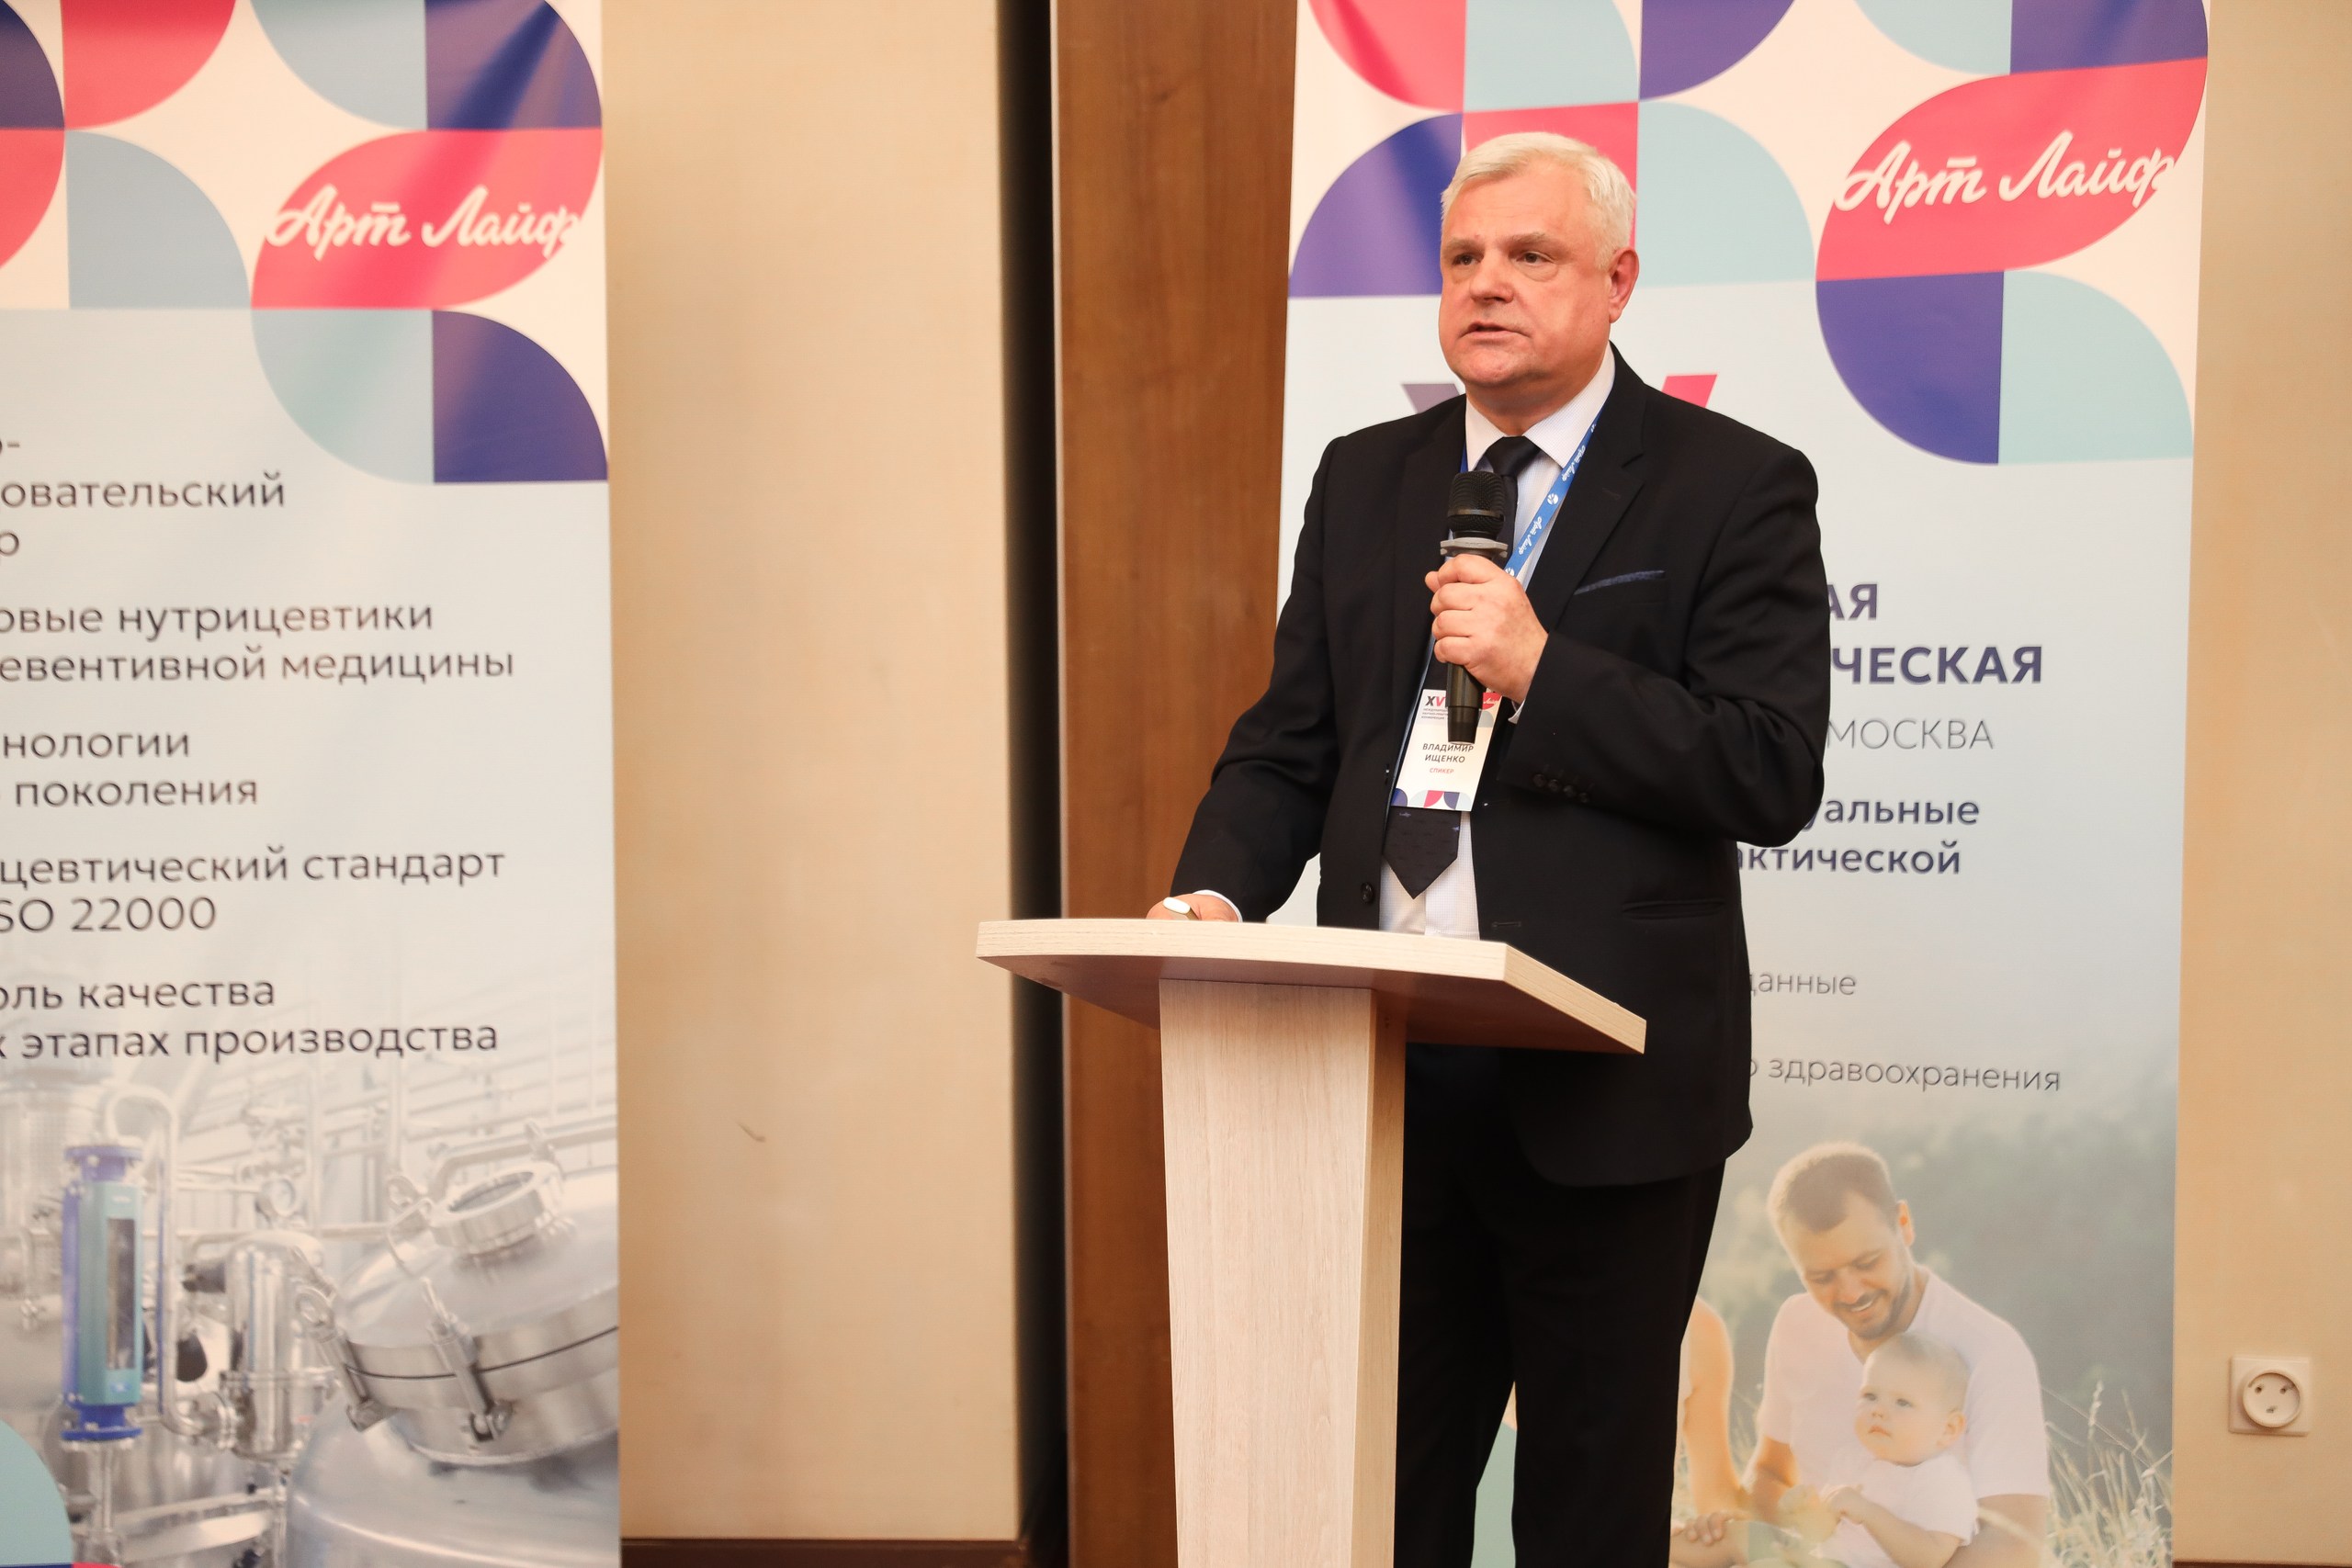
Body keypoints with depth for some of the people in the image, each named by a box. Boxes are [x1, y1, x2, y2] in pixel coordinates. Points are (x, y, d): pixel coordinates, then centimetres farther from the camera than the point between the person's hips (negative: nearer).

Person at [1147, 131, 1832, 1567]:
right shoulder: (1364, 481, 12)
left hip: (1603, 1086, -4)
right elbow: (1288, 747, 13)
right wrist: (1217, 891, -7)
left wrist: (1543, 671, -20)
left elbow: (1775, 776, -12)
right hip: (1388, 1071, 4)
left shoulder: (1734, 487, -3)